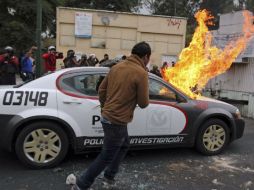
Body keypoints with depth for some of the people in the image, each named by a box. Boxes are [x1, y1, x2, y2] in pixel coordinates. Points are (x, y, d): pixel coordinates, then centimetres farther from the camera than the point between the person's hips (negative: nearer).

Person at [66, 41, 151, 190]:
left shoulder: (117, 67, 6)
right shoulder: (141, 73, -16)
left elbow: (102, 89, 11)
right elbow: (143, 103, -12)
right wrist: (142, 97, 10)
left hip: (108, 116, 9)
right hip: (117, 121, -9)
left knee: (124, 146, 28)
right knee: (106, 157, 7)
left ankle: (109, 177, 35)